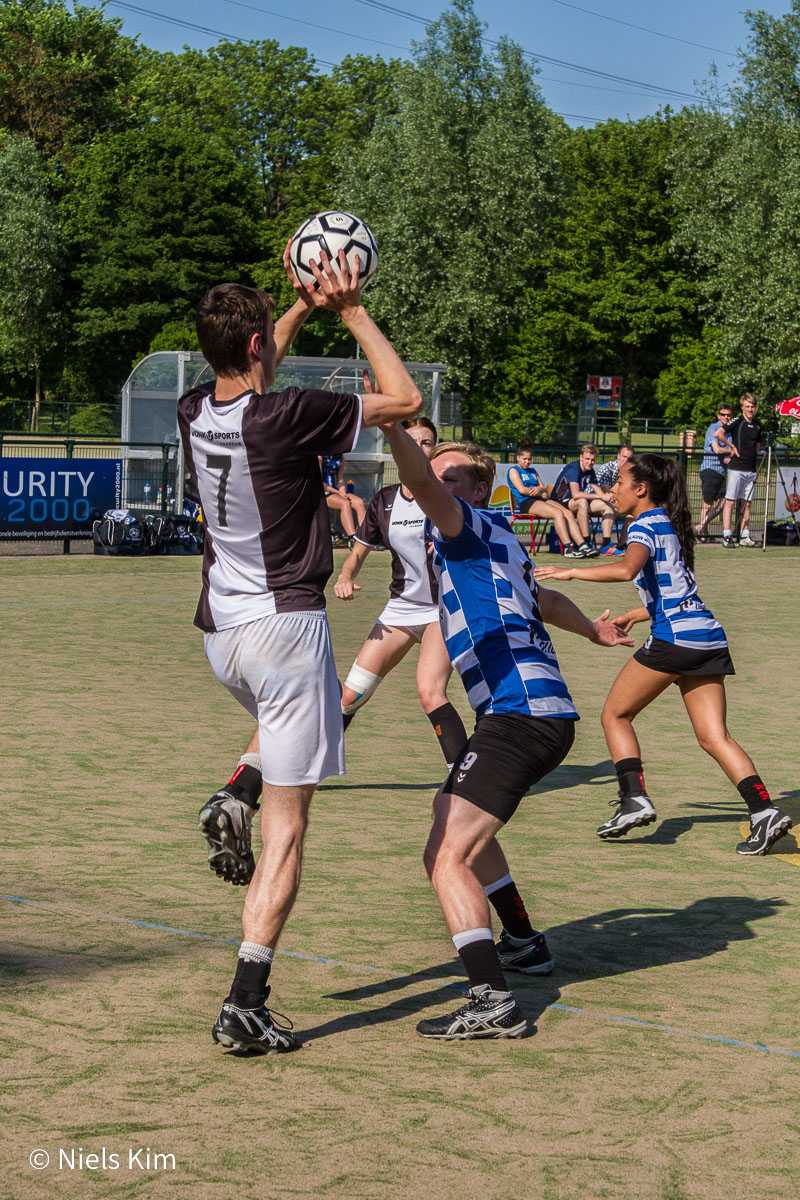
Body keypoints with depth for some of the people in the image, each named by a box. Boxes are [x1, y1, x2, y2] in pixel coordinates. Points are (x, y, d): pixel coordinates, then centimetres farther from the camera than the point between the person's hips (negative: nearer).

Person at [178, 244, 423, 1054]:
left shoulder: (193, 414, 2)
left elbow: (248, 375, 29)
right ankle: (244, 1005, -8)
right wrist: (351, 313, 1)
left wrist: (305, 307, 28)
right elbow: (404, 399, -5)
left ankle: (236, 801, 12)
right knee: (286, 831, -2)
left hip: (219, 632, 7)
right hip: (284, 625, -7)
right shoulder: (286, 416, -17)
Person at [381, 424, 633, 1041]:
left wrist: (390, 424, -42)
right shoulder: (498, 540, 23)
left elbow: (424, 488, -28)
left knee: (447, 856, -19)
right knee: (454, 816, 33)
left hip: (519, 712, -11)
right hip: (545, 711, 11)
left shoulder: (474, 525, -4)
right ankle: (524, 943, 43)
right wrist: (593, 628, 61)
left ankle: (494, 1000, -30)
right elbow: (542, 597, 43)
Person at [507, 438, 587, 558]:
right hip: (525, 503, -7)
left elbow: (544, 489, 21)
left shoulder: (532, 471, 29)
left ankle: (582, 545, -27)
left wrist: (540, 489, -4)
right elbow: (522, 490, -7)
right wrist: (540, 493, -1)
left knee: (568, 513, -18)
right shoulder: (514, 471, 7)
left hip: (540, 500, 7)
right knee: (558, 513, -30)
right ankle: (568, 549, -37)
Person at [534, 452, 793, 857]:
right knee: (713, 735, 4)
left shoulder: (645, 526, -5)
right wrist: (633, 616, 38)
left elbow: (626, 569, -27)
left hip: (673, 638, -8)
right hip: (709, 638, 8)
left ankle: (634, 799, -2)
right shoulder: (672, 526, 21)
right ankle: (764, 810, -12)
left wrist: (570, 571, -18)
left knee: (615, 715, 8)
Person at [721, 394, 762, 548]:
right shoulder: (737, 421, -5)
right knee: (730, 502, -5)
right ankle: (727, 536, -5)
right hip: (736, 467, -6)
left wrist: (748, 453, 9)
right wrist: (732, 446, -7)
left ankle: (744, 537, 12)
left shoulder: (757, 425, 13)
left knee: (747, 503, 8)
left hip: (751, 469, 6)